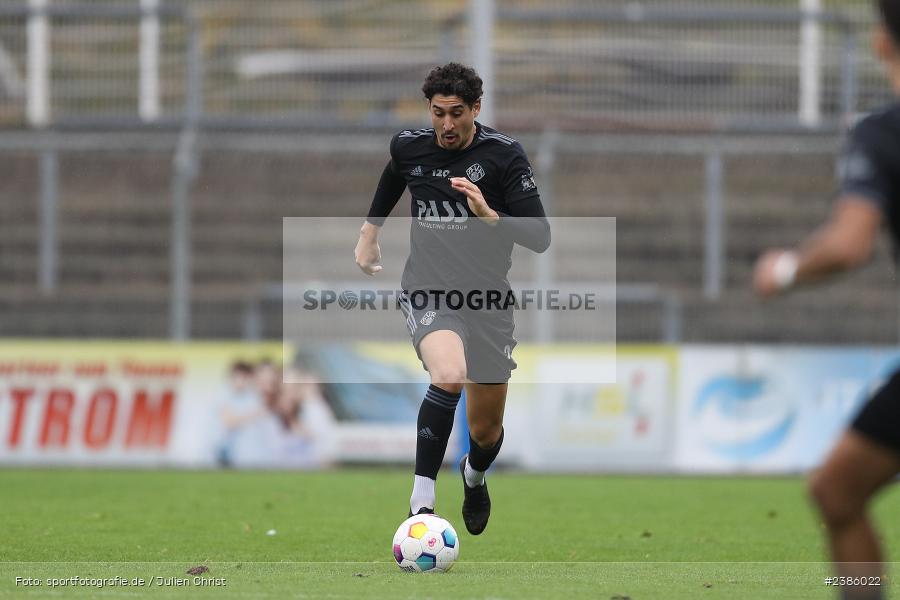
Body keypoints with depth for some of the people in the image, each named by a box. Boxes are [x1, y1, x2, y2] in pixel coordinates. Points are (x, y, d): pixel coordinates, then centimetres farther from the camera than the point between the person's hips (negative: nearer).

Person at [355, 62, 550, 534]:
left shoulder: (503, 154, -10)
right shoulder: (409, 147, -1)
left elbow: (539, 237, -13)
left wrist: (488, 214, -28)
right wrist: (369, 233, 32)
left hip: (487, 299, 1)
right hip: (428, 290, 0)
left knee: (486, 431, 10)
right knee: (449, 375, -34)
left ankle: (474, 476, 50)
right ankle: (421, 504, -30)